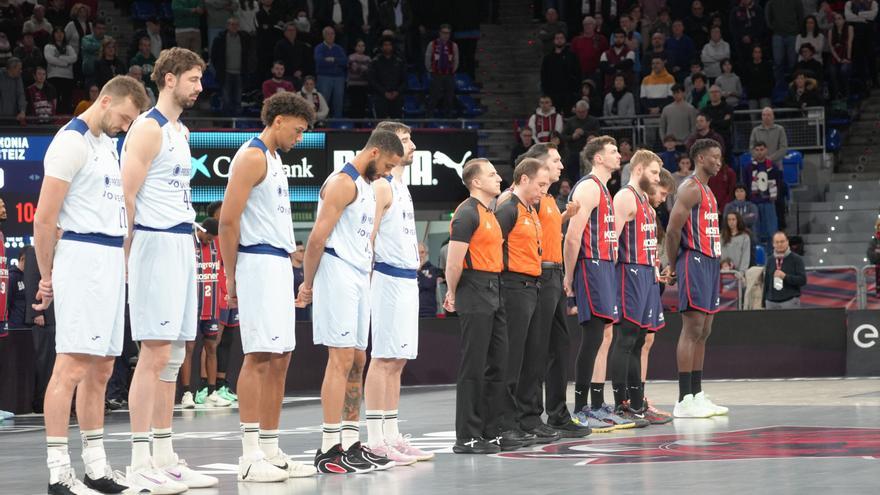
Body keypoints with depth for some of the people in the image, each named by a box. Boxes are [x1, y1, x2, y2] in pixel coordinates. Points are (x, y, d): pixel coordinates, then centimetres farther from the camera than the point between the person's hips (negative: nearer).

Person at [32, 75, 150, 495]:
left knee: (100, 369, 11)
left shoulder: (108, 145, 19)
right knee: (72, 366, -10)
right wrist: (47, 276, -8)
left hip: (112, 261, 10)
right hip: (81, 256, -10)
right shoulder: (72, 141, -10)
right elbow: (45, 217, -12)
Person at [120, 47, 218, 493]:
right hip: (155, 244, -9)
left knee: (173, 357, 10)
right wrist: (129, 257, -18)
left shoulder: (181, 132, 19)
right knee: (154, 354, -11)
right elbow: (126, 196, -15)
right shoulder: (148, 129, -10)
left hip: (182, 246, 9)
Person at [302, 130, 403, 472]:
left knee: (357, 362, 11)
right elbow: (318, 236, -16)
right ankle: (330, 450, -13)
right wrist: (308, 283, -13)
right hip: (338, 277, -10)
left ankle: (351, 444, 16)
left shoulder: (366, 187, 20)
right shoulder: (343, 183, -11)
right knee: (341, 359, -12)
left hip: (360, 280, 10)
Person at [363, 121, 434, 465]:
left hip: (407, 280, 10)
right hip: (390, 279, -10)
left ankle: (391, 435, 13)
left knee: (397, 360, 10)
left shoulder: (401, 186, 19)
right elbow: (367, 237, -16)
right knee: (383, 359, -9)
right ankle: (375, 440, -8)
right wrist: (369, 280, -20)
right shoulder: (381, 186, -10)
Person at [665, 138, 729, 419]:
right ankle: (684, 401, -12)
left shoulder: (706, 190, 19)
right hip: (695, 262, -10)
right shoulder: (690, 188, -12)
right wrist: (673, 267, -10)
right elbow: (673, 230, -17)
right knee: (692, 329, -11)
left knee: (703, 332, 10)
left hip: (710, 262, 10)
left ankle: (697, 395, 14)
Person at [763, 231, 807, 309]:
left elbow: (803, 280, -7)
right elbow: (766, 282, 13)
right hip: (771, 303, 3)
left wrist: (785, 276, -19)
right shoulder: (770, 260, 11)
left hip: (790, 302, -3)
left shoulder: (797, 259, 0)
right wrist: (764, 304, 11)